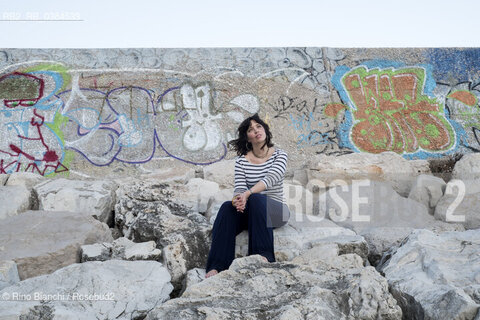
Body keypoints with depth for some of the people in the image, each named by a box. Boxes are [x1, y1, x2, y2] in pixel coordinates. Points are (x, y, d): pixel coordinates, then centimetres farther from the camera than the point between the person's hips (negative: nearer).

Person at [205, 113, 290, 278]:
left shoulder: (279, 155, 1)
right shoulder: (241, 161, 7)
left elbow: (270, 178, -18)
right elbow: (240, 187, -6)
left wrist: (247, 194, -35)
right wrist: (238, 199, -32)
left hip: (276, 211, -2)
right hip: (249, 211, 2)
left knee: (256, 198, -35)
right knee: (227, 207, -30)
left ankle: (264, 254, -35)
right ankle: (216, 266, -38)